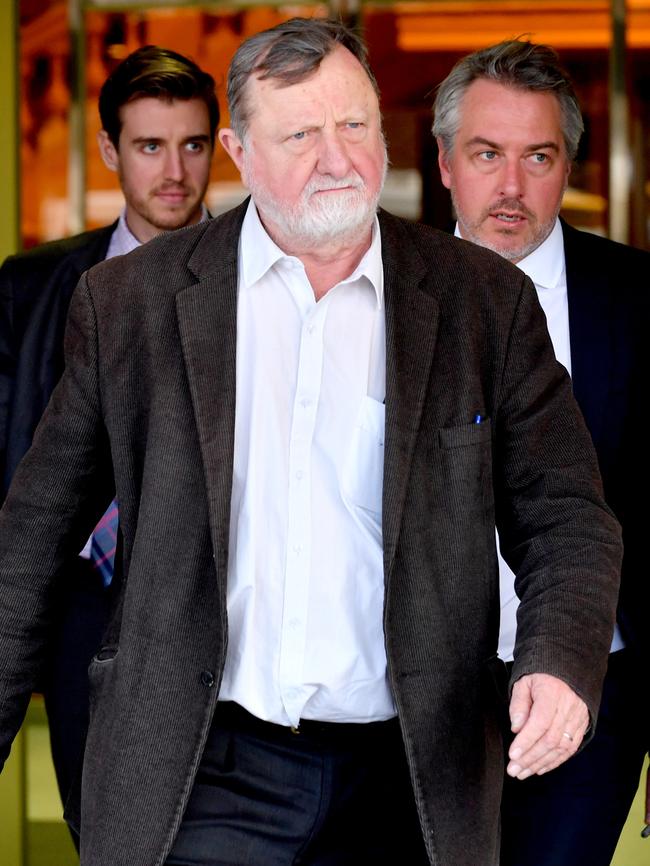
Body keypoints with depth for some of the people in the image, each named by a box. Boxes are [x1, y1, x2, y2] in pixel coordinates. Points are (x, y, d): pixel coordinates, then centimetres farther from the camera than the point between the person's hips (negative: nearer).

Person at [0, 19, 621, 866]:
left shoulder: (488, 302, 3)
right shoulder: (131, 302, 2)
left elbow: (570, 522, 3)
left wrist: (559, 664, -16)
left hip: (404, 789, 1)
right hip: (199, 787, -1)